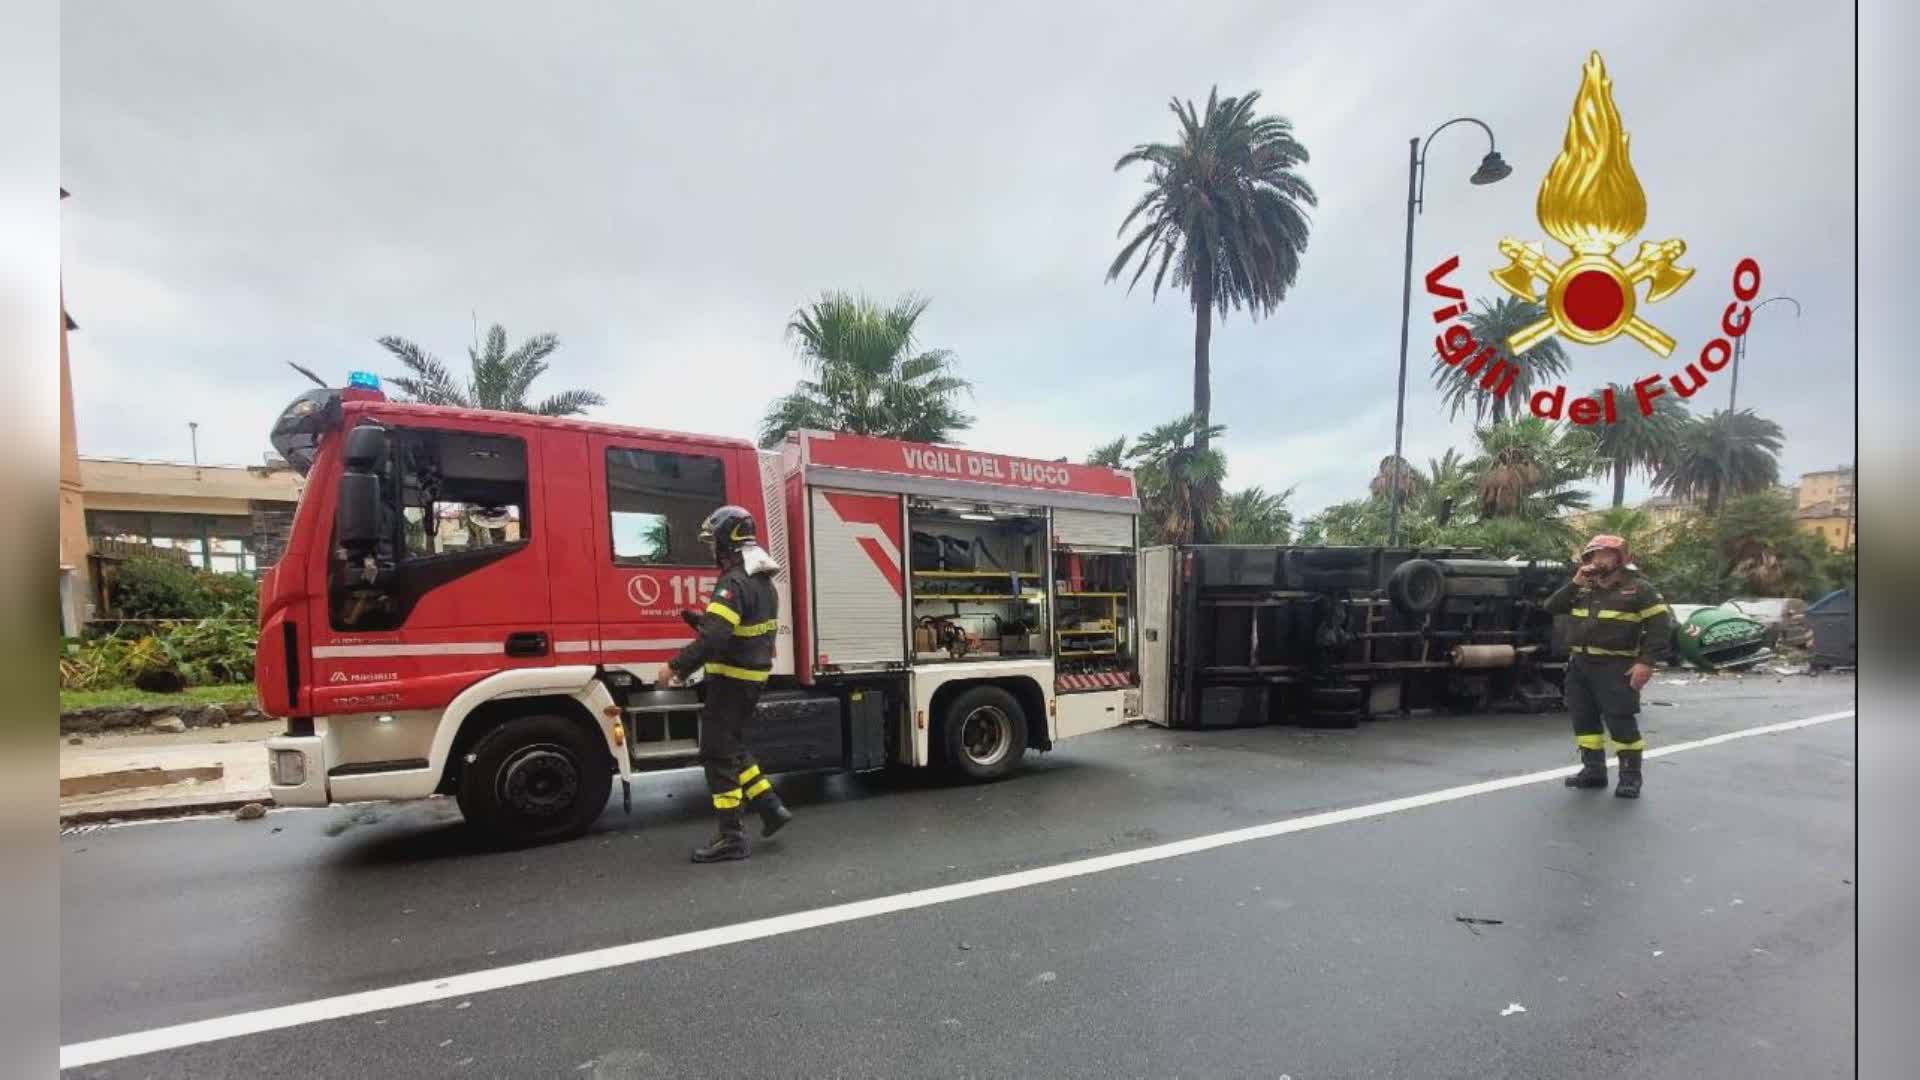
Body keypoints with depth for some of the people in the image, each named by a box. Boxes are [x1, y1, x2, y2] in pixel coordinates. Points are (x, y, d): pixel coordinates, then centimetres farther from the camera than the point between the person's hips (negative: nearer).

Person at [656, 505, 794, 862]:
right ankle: (771, 807, 20)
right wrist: (702, 619, 14)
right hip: (753, 675, 10)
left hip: (732, 678, -10)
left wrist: (676, 666, -21)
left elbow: (714, 638, -28)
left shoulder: (735, 581, -21)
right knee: (731, 746, 21)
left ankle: (731, 836, 4)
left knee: (717, 754, -1)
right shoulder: (763, 580, 11)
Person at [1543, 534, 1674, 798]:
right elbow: (1552, 607, 7)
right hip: (1579, 665, 6)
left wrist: (1647, 661, -17)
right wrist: (1575, 583, -4)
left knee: (1621, 721, -4)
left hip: (1615, 667, -6)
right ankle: (1593, 769, 20)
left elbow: (1660, 625, -8)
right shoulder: (1583, 589, 15)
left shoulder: (1639, 588, -3)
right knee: (1583, 719, 10)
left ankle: (1630, 776, 8)